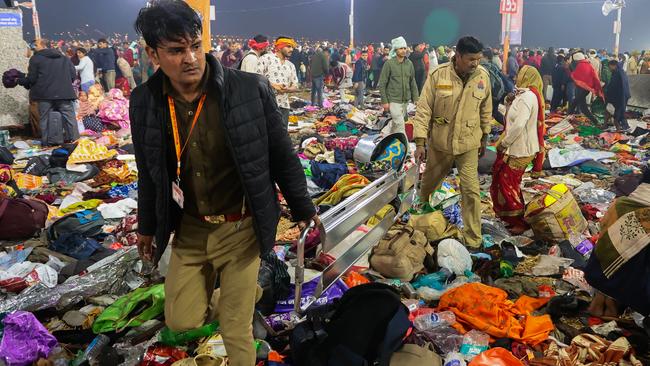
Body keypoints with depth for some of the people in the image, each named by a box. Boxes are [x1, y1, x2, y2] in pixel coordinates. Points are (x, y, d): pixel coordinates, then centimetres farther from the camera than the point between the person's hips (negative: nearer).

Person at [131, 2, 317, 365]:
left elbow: (282, 155, -6)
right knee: (181, 320, 10)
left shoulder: (251, 89, -17)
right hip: (189, 229, 4)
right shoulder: (144, 102, -6)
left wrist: (304, 209, 2)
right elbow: (150, 172, 8)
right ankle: (245, 293, 39)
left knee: (236, 330, 3)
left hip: (240, 228, -3)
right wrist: (147, 226, 17)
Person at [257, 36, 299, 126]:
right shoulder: (266, 58, 1)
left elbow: (295, 86, 18)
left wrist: (287, 89, -6)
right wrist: (273, 85, -15)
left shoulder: (291, 66, 20)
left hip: (284, 105, 6)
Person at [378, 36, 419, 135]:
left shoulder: (409, 63, 6)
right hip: (393, 100, -5)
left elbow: (413, 83, 14)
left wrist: (415, 98, 8)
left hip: (406, 100, 5)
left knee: (395, 123, 15)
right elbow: (382, 84, -7)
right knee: (400, 124, -10)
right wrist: (384, 101, -10)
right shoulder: (389, 63, -8)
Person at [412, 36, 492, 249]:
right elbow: (424, 109, -10)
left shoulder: (483, 77, -7)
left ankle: (473, 239, 9)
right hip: (439, 143, 0)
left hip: (468, 145, 1)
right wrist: (420, 142, -12)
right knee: (429, 183, 20)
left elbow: (486, 111, 8)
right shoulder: (438, 75, -14)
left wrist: (484, 138, 14)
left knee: (471, 191, -2)